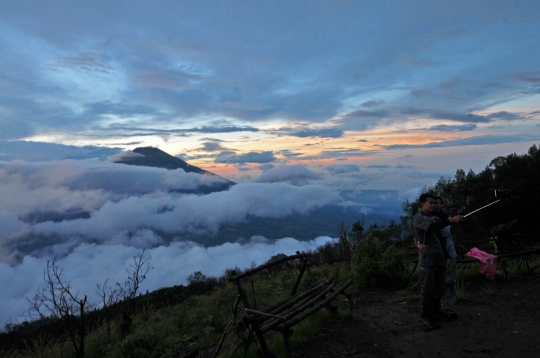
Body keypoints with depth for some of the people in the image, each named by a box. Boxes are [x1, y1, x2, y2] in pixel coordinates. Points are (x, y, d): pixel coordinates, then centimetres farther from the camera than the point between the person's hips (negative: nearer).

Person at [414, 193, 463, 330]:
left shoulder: (434, 218, 17)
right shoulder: (419, 218, -7)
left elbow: (441, 239, 19)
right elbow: (433, 227, -26)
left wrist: (447, 257, 14)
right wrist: (451, 220, -36)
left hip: (439, 259, 8)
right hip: (427, 260, -7)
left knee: (439, 288, 14)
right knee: (428, 289, -2)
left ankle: (435, 311, 30)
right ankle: (426, 316, 9)